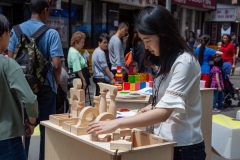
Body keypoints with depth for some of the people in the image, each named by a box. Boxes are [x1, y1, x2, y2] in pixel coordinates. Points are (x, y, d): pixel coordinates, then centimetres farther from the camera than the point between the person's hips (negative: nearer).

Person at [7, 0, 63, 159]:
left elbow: (10, 58, 0)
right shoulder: (51, 33, -12)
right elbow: (56, 64, -18)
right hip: (45, 85, -3)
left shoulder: (17, 30, 0)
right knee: (46, 125, 10)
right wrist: (57, 81, 1)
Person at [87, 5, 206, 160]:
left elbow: (164, 113, -28)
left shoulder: (184, 62, -21)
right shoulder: (167, 60, 7)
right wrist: (152, 107, 0)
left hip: (184, 147, -8)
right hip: (166, 141, 8)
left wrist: (116, 123, -30)